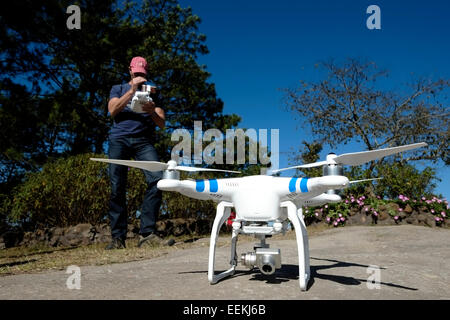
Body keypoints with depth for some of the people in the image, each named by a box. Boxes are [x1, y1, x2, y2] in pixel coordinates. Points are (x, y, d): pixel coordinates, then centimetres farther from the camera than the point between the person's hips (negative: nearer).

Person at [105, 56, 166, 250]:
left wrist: (152, 112, -9)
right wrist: (132, 90, -5)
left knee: (157, 179, -22)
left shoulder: (152, 94, 24)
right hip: (119, 139, 0)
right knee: (117, 188, -9)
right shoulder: (119, 89, 23)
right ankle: (118, 237, -4)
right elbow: (112, 110, 1)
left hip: (143, 141, 1)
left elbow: (162, 124, 12)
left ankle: (147, 232, -19)